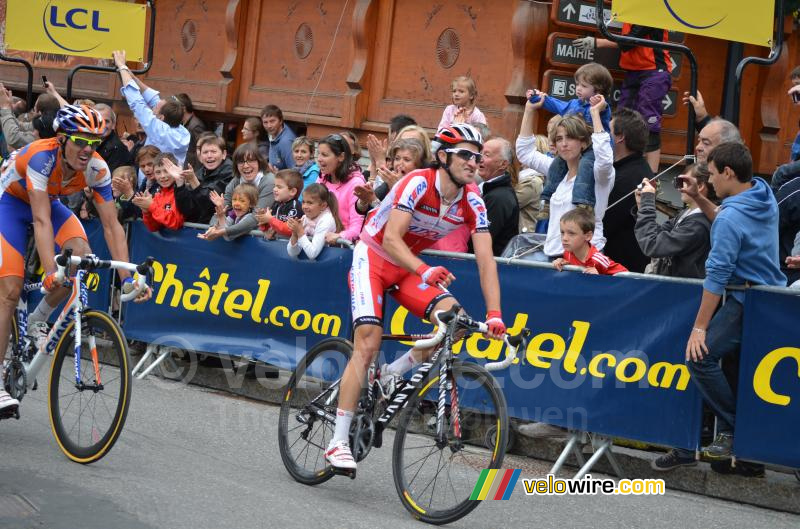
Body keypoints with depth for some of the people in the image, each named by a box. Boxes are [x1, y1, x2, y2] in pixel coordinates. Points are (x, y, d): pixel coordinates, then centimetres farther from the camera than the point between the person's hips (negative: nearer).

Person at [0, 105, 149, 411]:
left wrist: (127, 278, -30)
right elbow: (41, 221, -44)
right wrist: (51, 273, -53)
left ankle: (37, 321, 0)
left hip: (49, 201, 5)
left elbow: (111, 225, -21)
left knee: (82, 255, -24)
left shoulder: (97, 169, -23)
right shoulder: (41, 157, -37)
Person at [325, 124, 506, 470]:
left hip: (407, 267, 5)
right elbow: (391, 239, -35)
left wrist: (494, 315, -24)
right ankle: (338, 443, -14)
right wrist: (425, 271, -52)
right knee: (368, 344, -19)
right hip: (372, 258, -5)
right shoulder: (418, 183, -26)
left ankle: (391, 376, -1)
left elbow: (486, 261, -14)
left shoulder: (472, 201, -11)